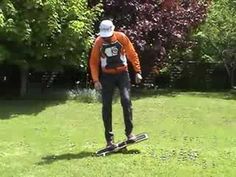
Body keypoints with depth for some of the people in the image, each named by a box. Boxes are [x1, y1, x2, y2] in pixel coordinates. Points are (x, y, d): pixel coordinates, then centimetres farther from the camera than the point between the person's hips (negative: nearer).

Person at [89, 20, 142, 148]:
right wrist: (96, 80, -9)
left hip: (122, 73, -1)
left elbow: (132, 54, 0)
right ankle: (109, 139, 7)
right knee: (106, 106, -1)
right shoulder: (98, 42, -7)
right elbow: (93, 62, -1)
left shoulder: (121, 37, -8)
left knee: (126, 100, -16)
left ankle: (129, 132, -4)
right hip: (107, 76, 1)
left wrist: (137, 72, -4)